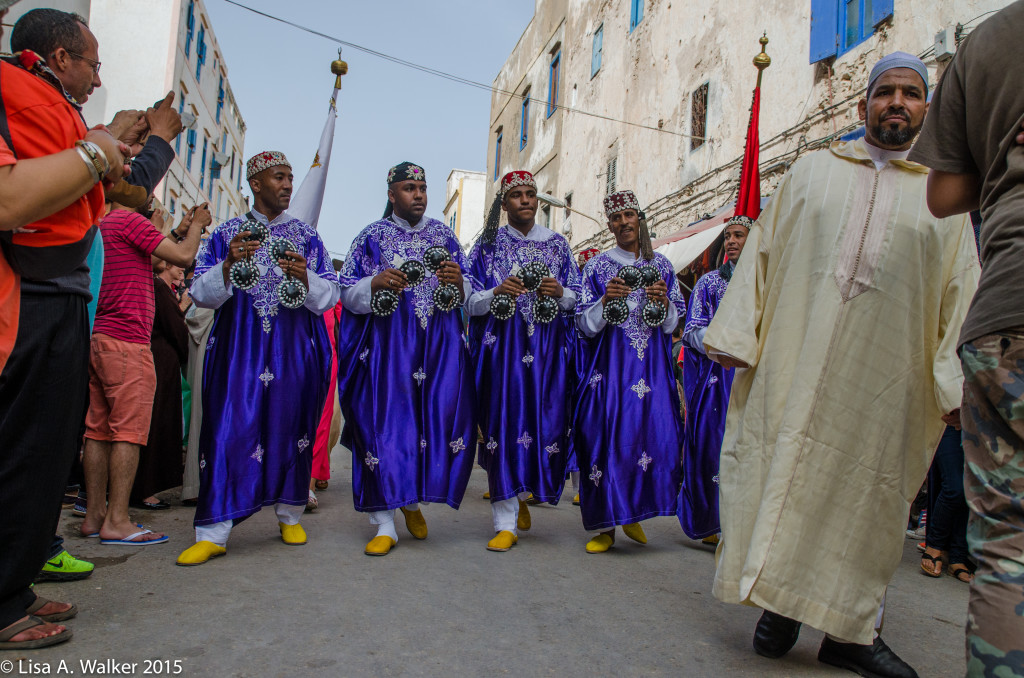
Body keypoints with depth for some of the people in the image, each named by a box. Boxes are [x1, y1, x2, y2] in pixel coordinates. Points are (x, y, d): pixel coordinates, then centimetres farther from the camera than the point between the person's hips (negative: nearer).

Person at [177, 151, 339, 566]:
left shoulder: (306, 236, 13)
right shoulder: (227, 233, 10)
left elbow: (330, 294, 5)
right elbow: (201, 294, 2)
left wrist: (304, 276, -15)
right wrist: (228, 265, -16)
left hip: (294, 349, 1)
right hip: (240, 348, -1)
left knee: (291, 426, 5)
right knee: (231, 429, -6)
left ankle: (289, 514, 20)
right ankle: (213, 531, -1)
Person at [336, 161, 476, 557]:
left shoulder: (443, 235, 15)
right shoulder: (372, 237, 8)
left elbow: (467, 295, 14)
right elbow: (349, 293, 2)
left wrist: (458, 282, -9)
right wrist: (376, 283, -17)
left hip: (440, 344, 2)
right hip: (388, 345, -2)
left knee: (441, 418, -5)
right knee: (386, 422, -6)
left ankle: (414, 499, 21)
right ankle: (385, 524, 4)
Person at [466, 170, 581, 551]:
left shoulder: (557, 244, 14)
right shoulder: (489, 245, 9)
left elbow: (576, 298, 14)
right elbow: (470, 302, 4)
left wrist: (560, 293, -8)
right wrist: (497, 293, -15)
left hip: (549, 348, 2)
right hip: (502, 346, -2)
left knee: (545, 422, 0)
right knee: (504, 423, -7)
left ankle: (522, 493, 29)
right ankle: (507, 523, 0)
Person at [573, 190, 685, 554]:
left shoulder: (661, 265, 13)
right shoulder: (597, 266, 7)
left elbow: (676, 319, 13)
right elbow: (584, 324, 2)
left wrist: (664, 302, -8)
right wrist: (606, 301, -15)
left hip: (651, 365, 2)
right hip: (609, 366, -2)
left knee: (655, 435, -7)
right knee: (607, 436, -6)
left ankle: (633, 514, 15)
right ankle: (607, 524, 6)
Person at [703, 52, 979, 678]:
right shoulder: (812, 171, 13)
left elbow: (962, 292, 8)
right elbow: (764, 252, 9)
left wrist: (956, 385, -3)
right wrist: (737, 337, 0)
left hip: (885, 375, 1)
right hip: (796, 360, 0)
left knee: (867, 491, 6)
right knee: (781, 473, 0)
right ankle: (783, 602, 17)